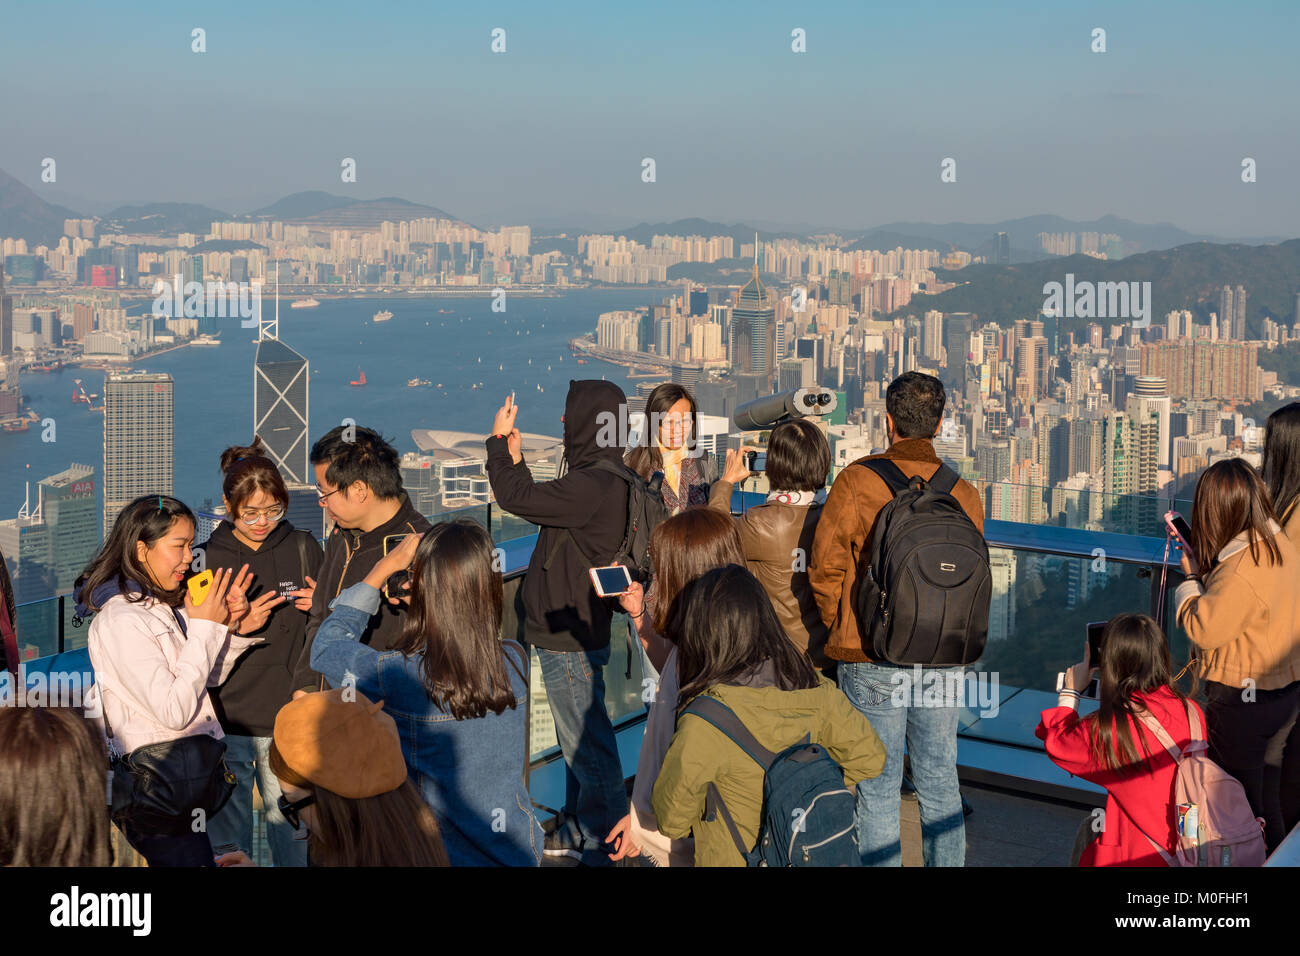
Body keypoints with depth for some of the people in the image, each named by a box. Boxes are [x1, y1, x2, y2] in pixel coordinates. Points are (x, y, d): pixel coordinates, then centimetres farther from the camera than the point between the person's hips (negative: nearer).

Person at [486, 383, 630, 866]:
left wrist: (498, 441, -7)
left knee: (587, 744, -1)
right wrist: (515, 457, 15)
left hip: (571, 639, -11)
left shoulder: (592, 486, -23)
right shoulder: (603, 480, 10)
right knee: (578, 740, 21)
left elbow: (515, 498, -21)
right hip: (569, 631, 11)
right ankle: (578, 831, 34)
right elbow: (537, 504, 20)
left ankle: (606, 843, 10)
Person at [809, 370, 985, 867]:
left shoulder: (857, 480, -11)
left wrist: (844, 631, 7)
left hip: (872, 660, -3)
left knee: (877, 788, 6)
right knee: (939, 781, 16)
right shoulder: (964, 493, -1)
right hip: (943, 659, 4)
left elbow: (826, 567, -9)